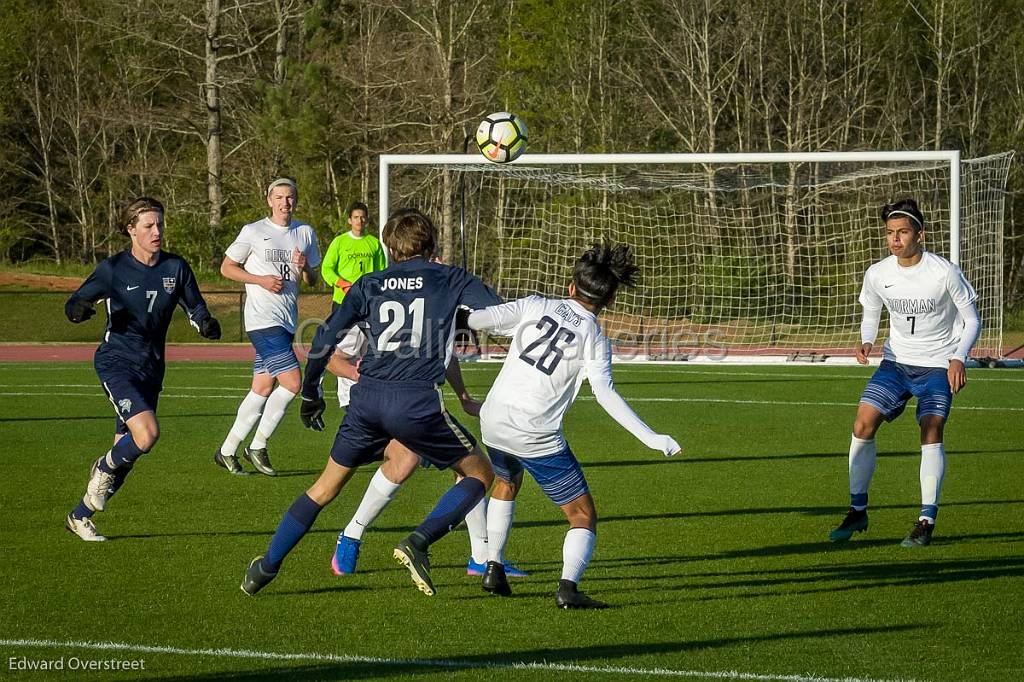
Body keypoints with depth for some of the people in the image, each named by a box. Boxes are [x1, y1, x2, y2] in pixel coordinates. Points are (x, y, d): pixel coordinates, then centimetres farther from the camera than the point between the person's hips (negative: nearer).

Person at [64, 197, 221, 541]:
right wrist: (80, 309, -25)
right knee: (147, 433, -26)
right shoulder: (113, 268, -7)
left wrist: (207, 324, -14)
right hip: (116, 362, -5)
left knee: (126, 456, 7)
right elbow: (73, 305, -1)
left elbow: (195, 309, 9)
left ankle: (79, 517, 24)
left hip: (151, 368, 5)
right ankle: (105, 467, 5)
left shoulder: (176, 267, 3)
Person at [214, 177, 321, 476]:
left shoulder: (305, 233, 13)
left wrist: (304, 267, -4)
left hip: (287, 321, 6)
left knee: (262, 389, 7)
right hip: (263, 319, -6)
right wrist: (261, 280, -11)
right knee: (292, 382, -16)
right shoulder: (253, 232, -2)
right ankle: (258, 446, -4)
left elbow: (312, 280, 19)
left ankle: (227, 451, 16)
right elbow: (226, 267, 2)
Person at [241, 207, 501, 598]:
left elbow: (325, 339, 10)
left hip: (367, 398, 4)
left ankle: (266, 567, 22)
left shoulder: (370, 285, 15)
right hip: (417, 401, -4)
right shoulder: (450, 280, 9)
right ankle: (418, 542, -6)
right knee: (480, 474, 13)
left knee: (326, 487, 20)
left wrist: (310, 394, 21)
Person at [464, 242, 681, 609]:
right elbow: (605, 394, -17)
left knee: (506, 483, 36)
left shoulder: (536, 306, 3)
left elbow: (480, 319, -5)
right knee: (584, 517, 6)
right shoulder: (596, 340, -4)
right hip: (538, 437, -4)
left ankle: (493, 569, 30)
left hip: (494, 422, 4)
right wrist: (650, 438, -18)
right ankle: (568, 586, -18)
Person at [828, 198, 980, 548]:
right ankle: (857, 512, 4)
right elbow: (870, 314, 13)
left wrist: (958, 358, -22)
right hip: (896, 361, 4)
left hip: (939, 364, -4)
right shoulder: (877, 274, -6)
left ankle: (926, 522, -15)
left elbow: (972, 320, -6)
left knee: (931, 430, -21)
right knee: (863, 425, -9)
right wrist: (867, 342, -9)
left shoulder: (944, 272, -16)